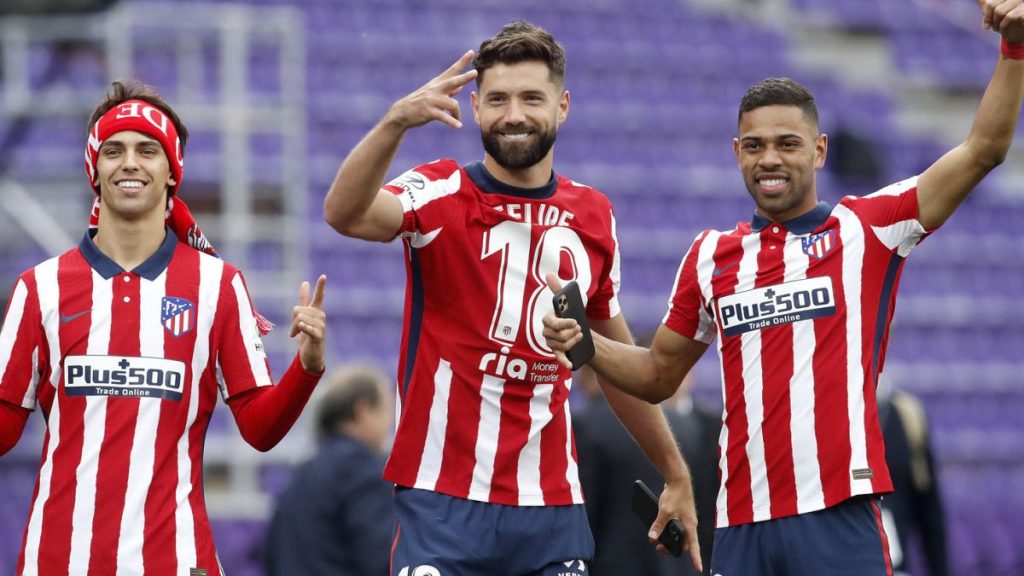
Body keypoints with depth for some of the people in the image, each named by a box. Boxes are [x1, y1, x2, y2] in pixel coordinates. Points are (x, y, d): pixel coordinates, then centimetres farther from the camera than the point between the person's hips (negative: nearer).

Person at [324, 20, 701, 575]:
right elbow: (344, 213, -25)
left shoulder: (593, 215, 11)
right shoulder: (442, 195, -3)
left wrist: (675, 474, 25)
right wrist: (395, 122, -41)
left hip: (552, 508, 4)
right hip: (442, 503, -4)